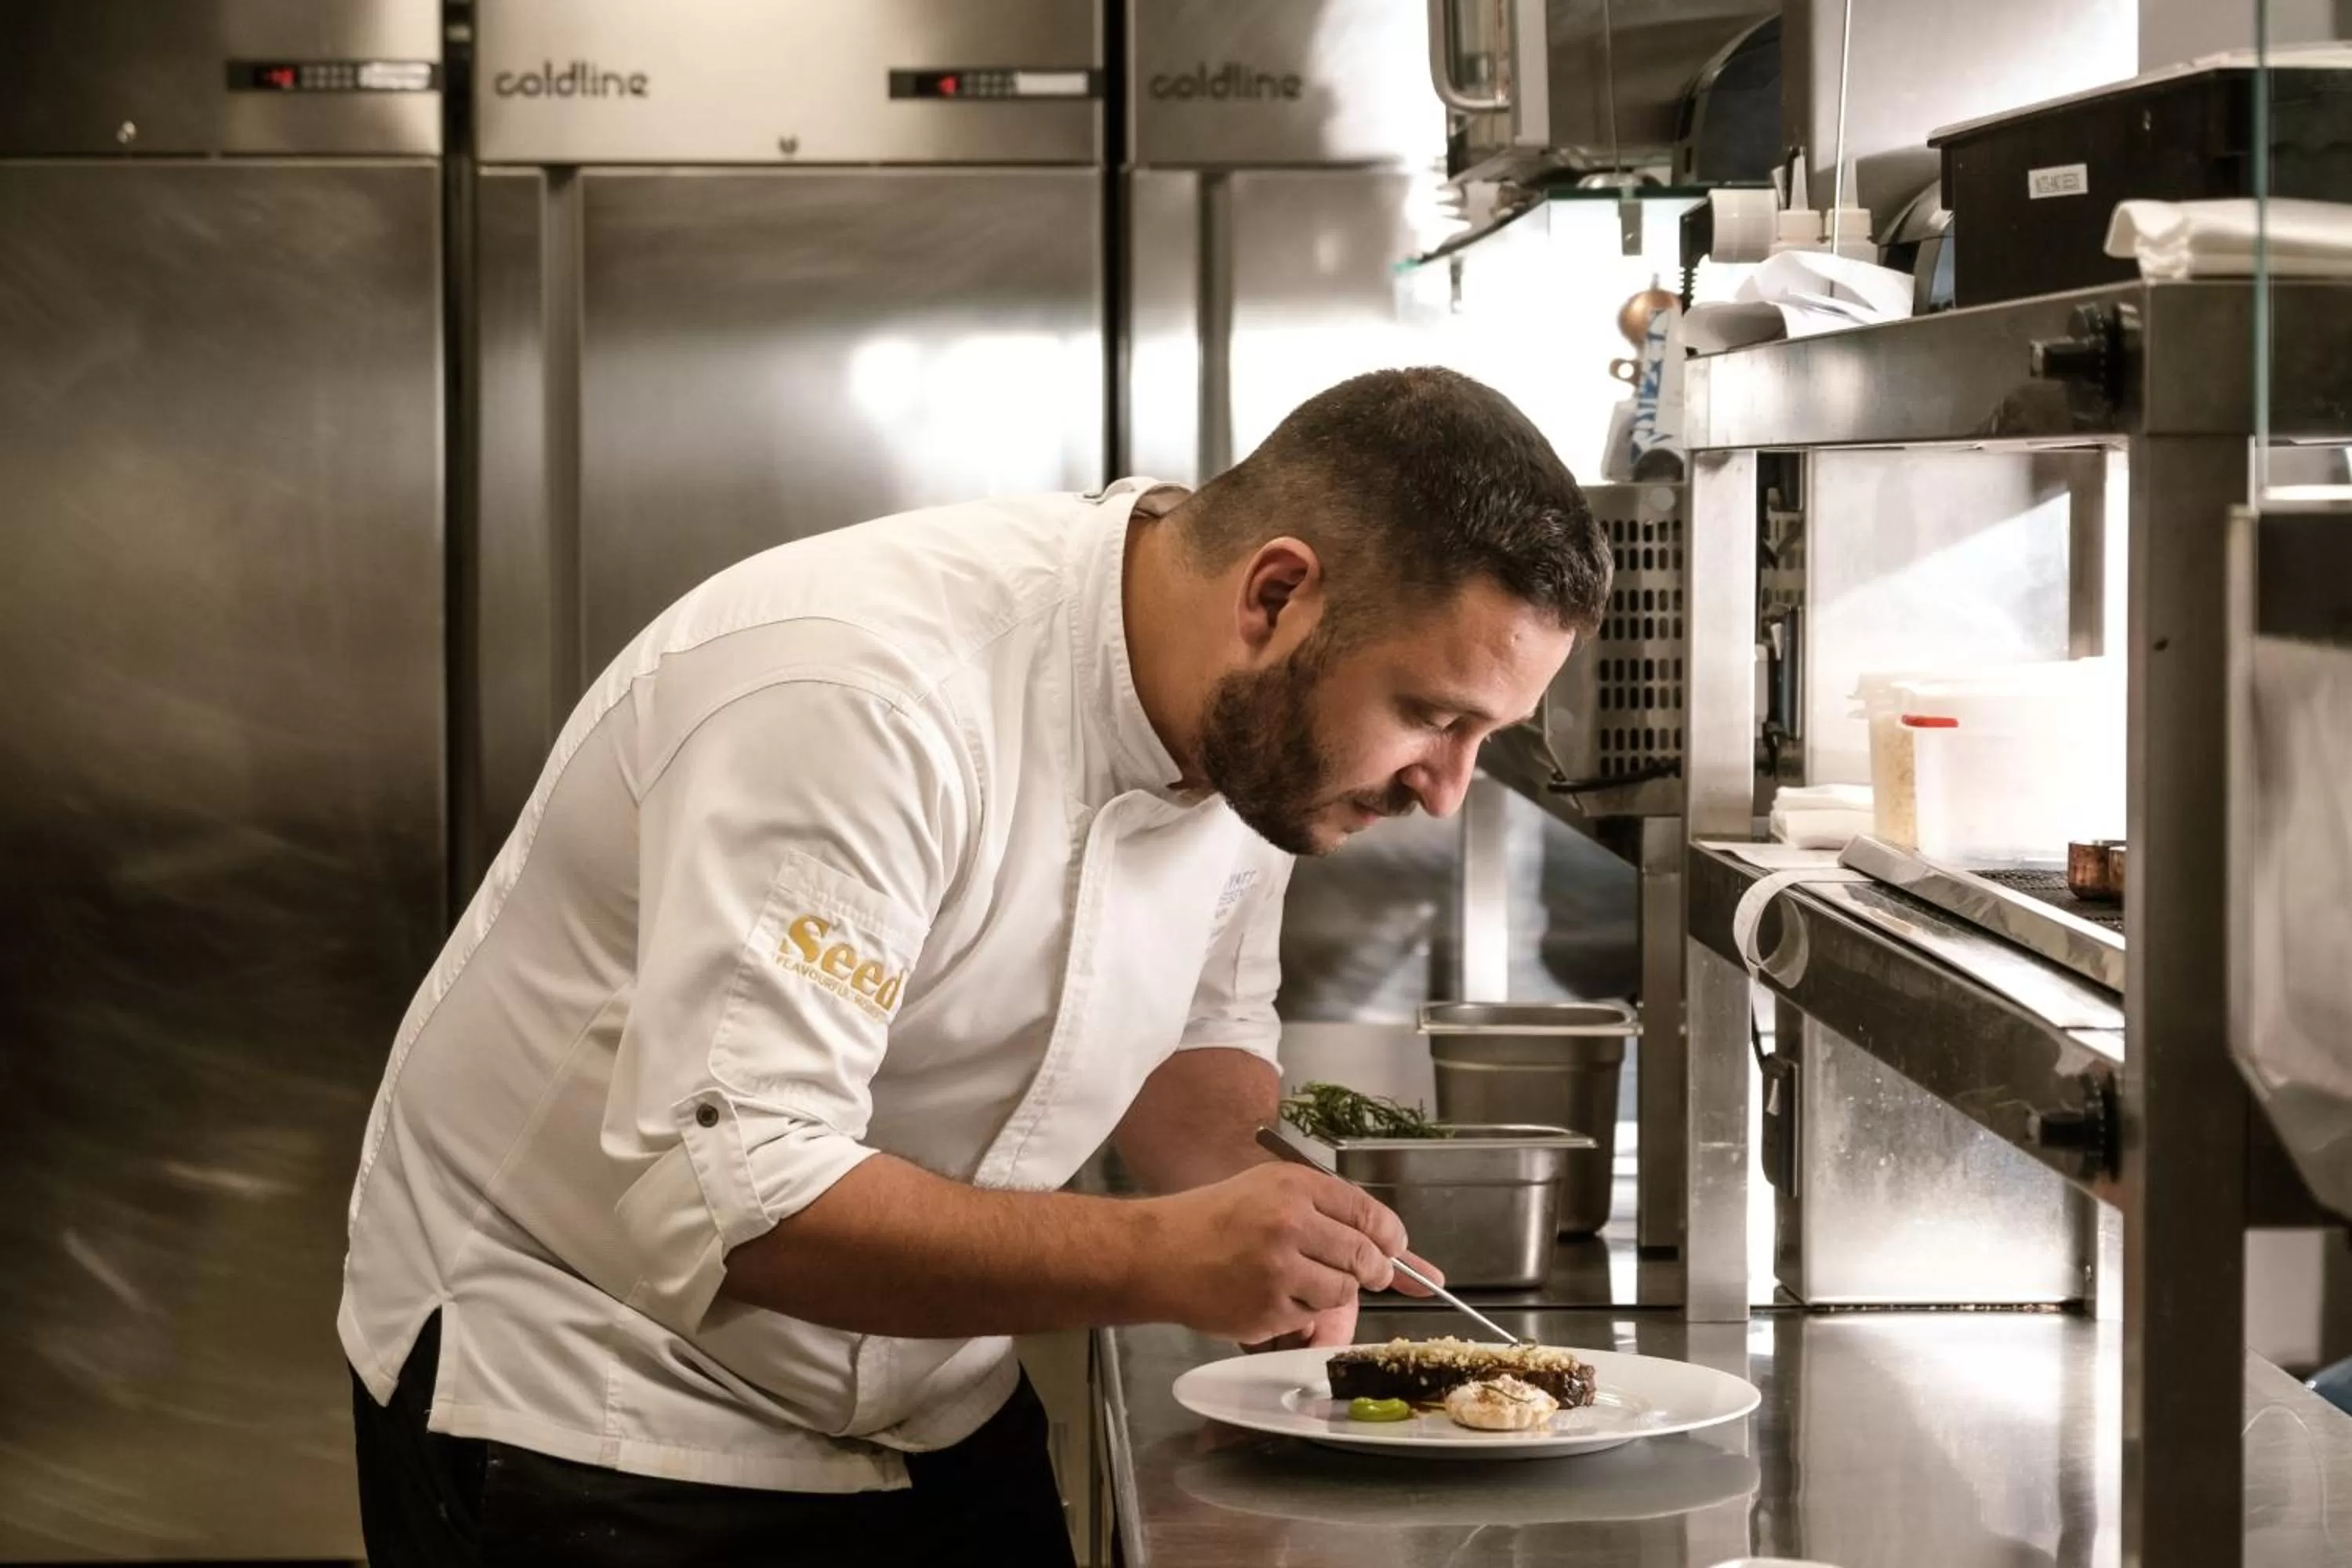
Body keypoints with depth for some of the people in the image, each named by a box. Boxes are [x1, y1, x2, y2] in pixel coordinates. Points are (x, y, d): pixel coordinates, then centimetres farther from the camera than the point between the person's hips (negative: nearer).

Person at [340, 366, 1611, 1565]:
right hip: (596, 1428, -7)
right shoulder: (868, 699, -31)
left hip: (932, 1413, 7)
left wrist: (1270, 1236, -12)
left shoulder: (1260, 722, -7)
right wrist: (1162, 1260, -39)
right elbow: (729, 1201, -35)